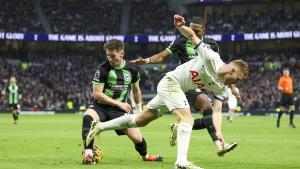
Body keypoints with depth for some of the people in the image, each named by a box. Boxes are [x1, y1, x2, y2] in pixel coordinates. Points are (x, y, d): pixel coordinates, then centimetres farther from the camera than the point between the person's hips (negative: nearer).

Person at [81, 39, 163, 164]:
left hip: (120, 110, 3)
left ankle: (145, 156, 31)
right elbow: (97, 93, -15)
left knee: (137, 137, -4)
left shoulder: (132, 69, -1)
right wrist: (119, 103, -18)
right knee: (88, 117, -37)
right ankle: (88, 153, -41)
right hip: (101, 106, -3)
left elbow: (136, 90, 17)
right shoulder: (103, 69, -12)